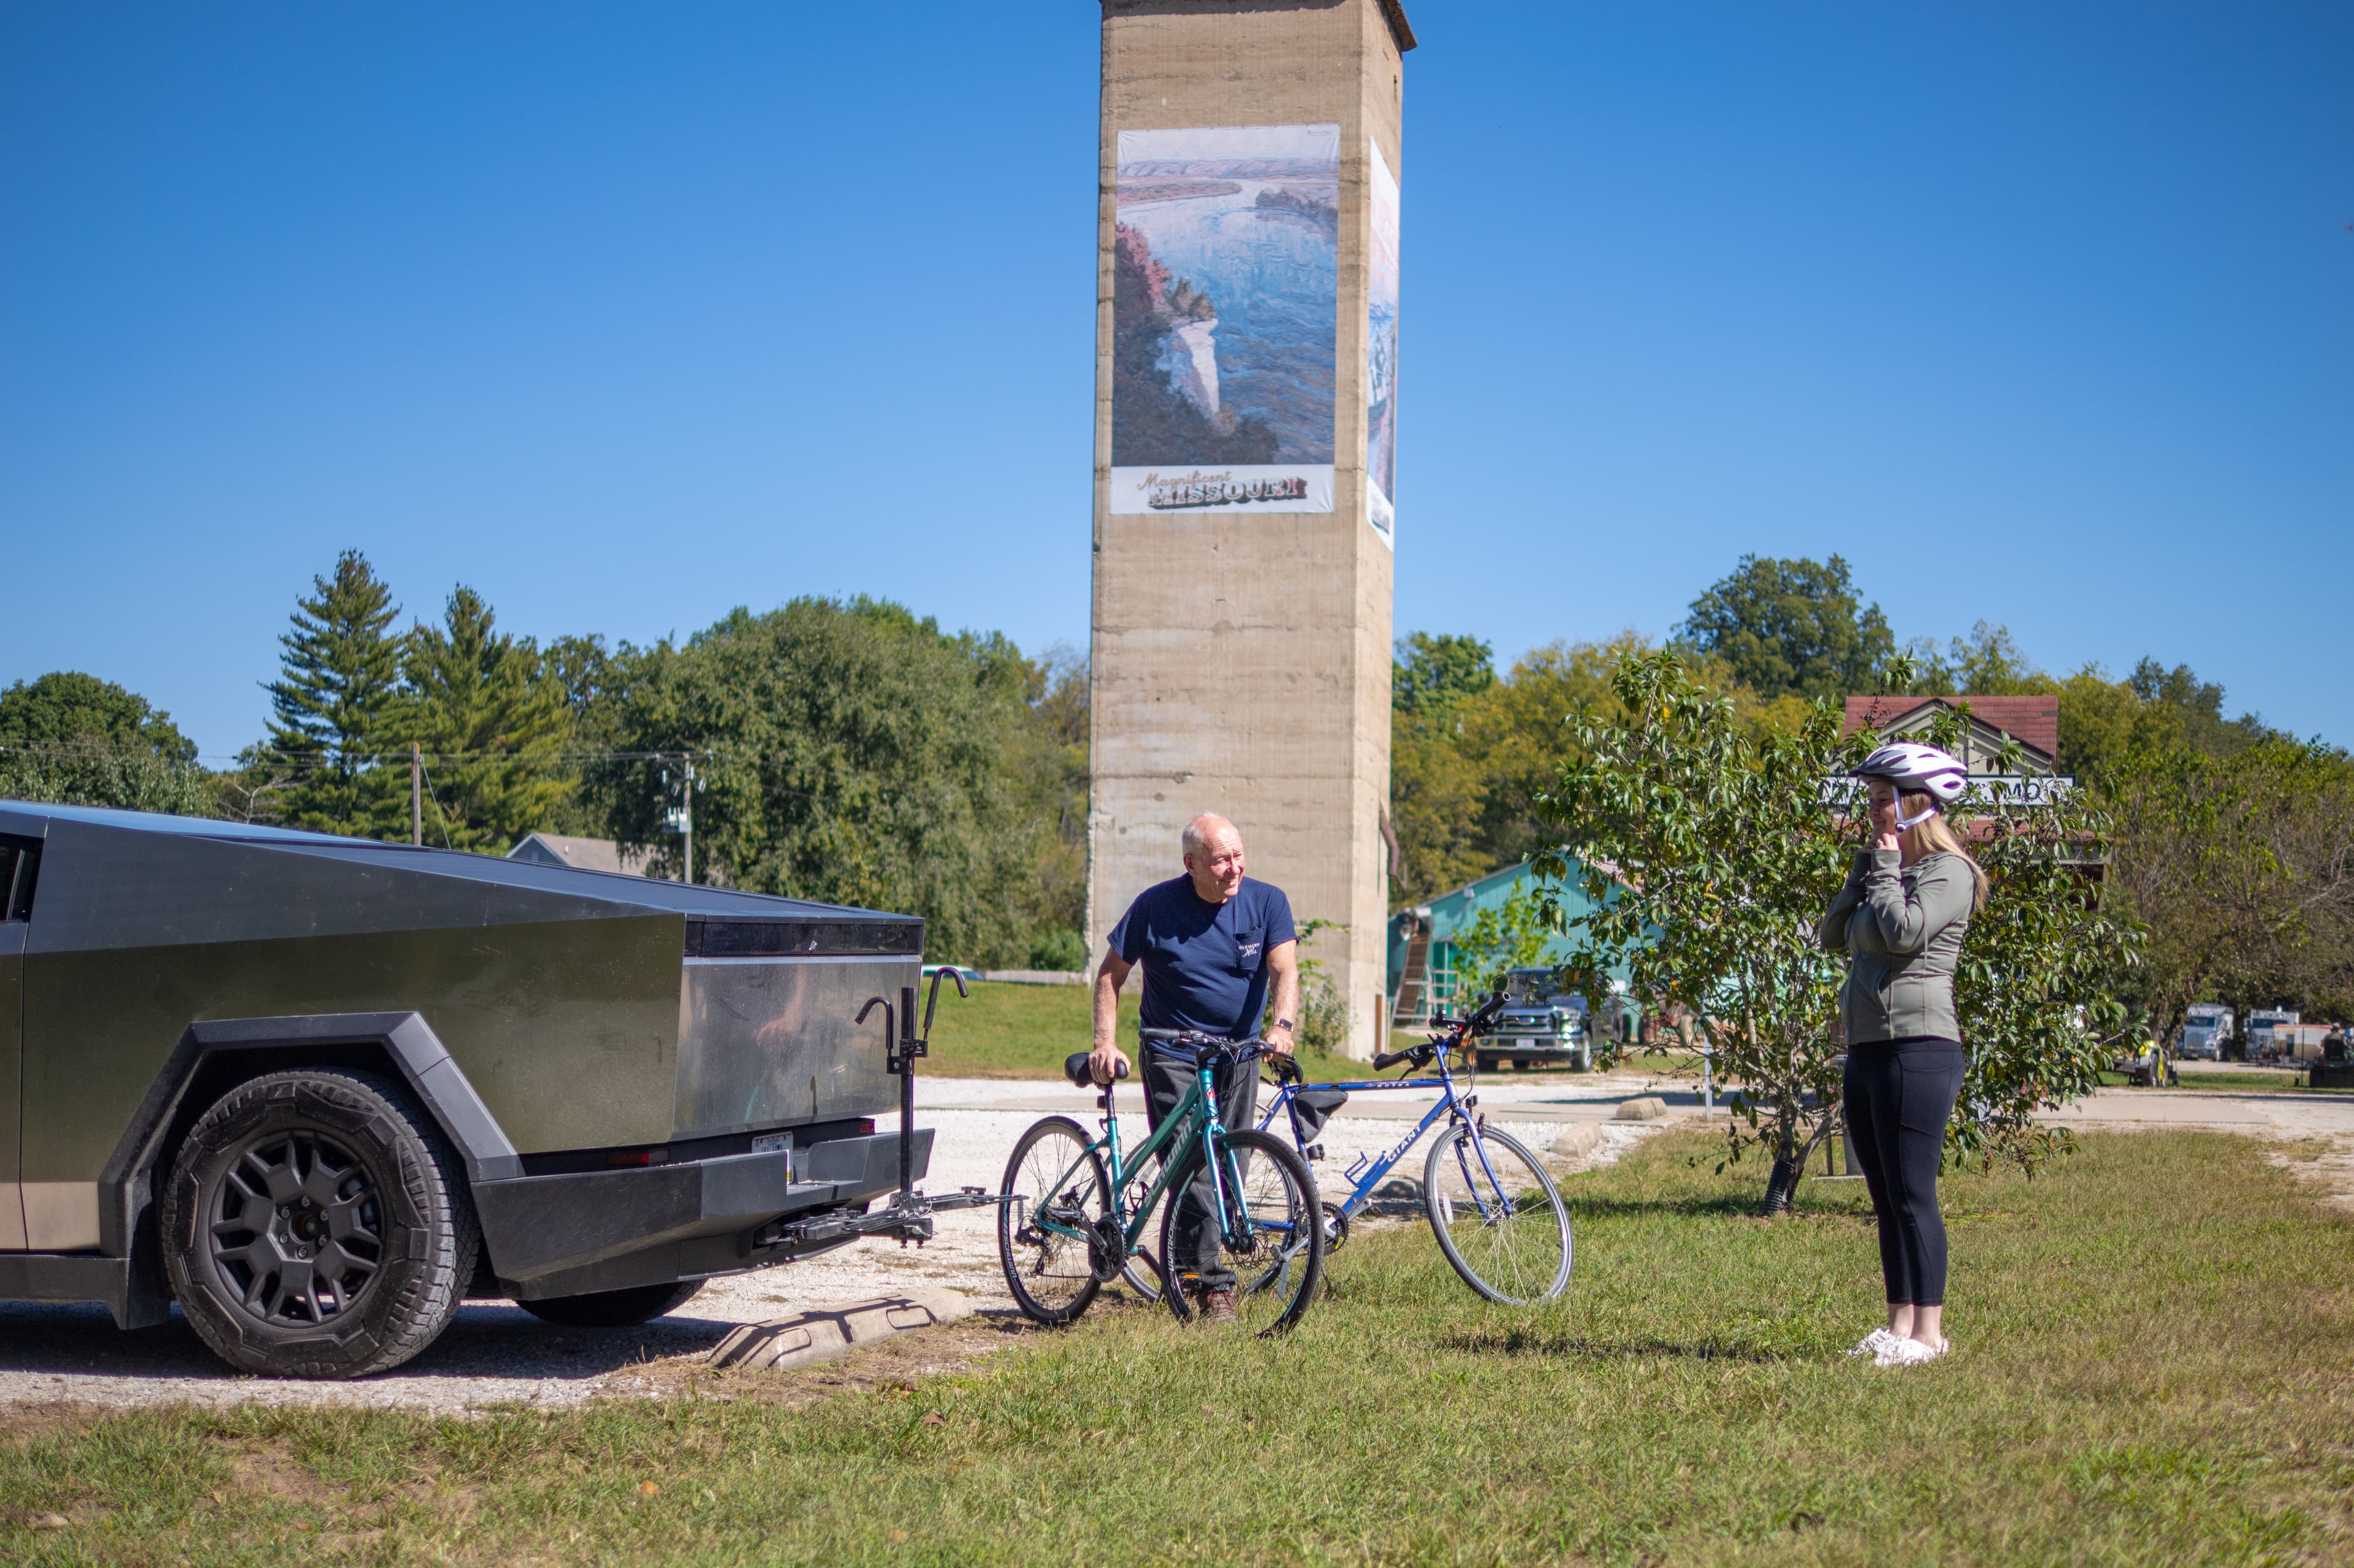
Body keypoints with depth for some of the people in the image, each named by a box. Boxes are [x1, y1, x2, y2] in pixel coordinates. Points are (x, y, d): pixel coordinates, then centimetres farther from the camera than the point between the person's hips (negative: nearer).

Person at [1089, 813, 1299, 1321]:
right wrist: (1105, 1043, -10)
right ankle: (1213, 1283, -12)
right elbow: (1111, 974, 1)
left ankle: (1185, 1264, 22)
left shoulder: (1267, 903, -3)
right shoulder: (1156, 906, -7)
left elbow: (1284, 969, -13)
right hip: (1173, 1054, -3)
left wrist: (1282, 1026, -33)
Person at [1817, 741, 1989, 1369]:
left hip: (1918, 1047, -9)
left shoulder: (1949, 871, -7)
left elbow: (1903, 931, -22)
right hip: (1866, 1050, 9)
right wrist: (1865, 868, 7)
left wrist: (1885, 868, -8)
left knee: (1912, 1195, -9)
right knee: (1886, 1199, 10)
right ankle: (1900, 1322, 15)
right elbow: (1835, 935, 15)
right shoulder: (1888, 867, 21)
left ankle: (1928, 1330, -7)